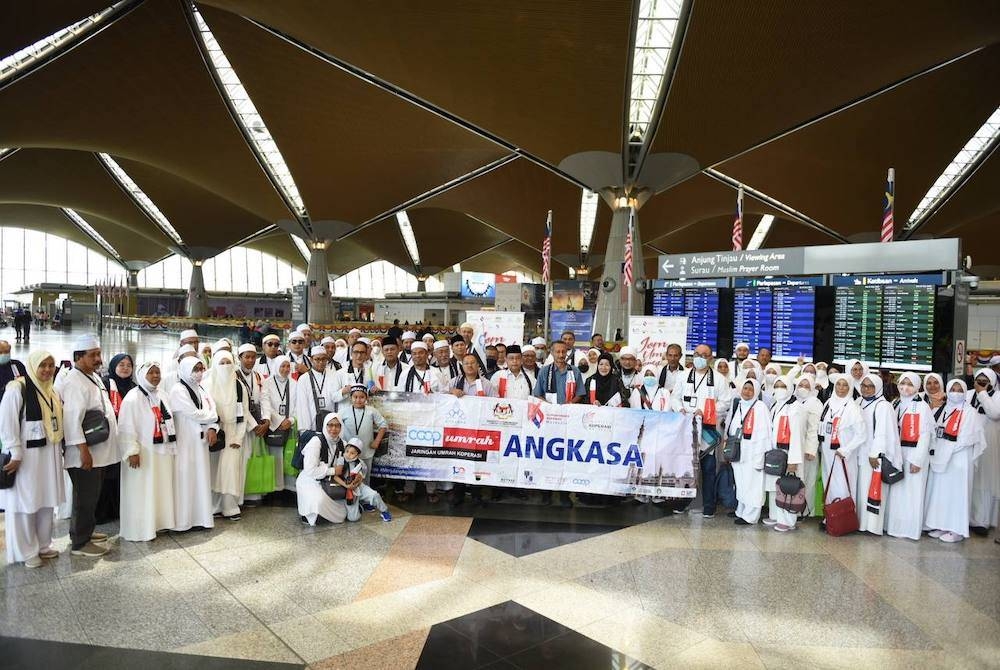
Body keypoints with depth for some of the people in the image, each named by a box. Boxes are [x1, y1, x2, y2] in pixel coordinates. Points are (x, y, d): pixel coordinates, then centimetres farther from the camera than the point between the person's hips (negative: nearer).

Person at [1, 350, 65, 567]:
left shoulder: (51, 391, 10)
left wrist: (60, 449, 14)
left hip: (48, 456, 7)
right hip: (26, 456, -7)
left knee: (46, 501, 13)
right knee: (25, 503, 3)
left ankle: (42, 545, 27)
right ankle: (26, 552, 15)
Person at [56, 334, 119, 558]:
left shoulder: (94, 377, 12)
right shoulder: (74, 382, -19)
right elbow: (73, 419, -24)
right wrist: (83, 450, -25)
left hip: (99, 451, 9)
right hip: (84, 454, -9)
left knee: (92, 496, 20)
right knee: (85, 498, 1)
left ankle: (85, 531, 34)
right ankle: (79, 543, 13)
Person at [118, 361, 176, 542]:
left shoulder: (160, 395, 11)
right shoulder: (133, 397, -12)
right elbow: (126, 427, -16)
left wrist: (172, 448, 16)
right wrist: (132, 451, -22)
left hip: (161, 452, 7)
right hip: (143, 453, -7)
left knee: (160, 489, 12)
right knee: (141, 492, -1)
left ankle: (156, 524, 23)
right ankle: (139, 530, 7)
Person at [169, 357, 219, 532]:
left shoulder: (200, 389, 13)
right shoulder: (178, 390, -10)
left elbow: (211, 411, 9)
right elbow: (195, 414, -17)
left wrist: (212, 429, -10)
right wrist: (213, 415, -1)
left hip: (200, 441, 7)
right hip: (185, 442, -7)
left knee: (200, 478, 9)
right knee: (185, 479, -2)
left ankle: (200, 517, 16)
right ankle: (183, 520, 7)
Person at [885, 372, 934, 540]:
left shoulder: (922, 406, -7)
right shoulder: (895, 405, 12)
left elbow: (925, 435, -11)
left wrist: (917, 460, -15)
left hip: (914, 453, -6)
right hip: (897, 453, 6)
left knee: (912, 492, -2)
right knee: (896, 491, 10)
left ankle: (910, 529, 7)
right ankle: (895, 525, 19)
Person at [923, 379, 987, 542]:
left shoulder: (970, 413, -7)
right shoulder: (941, 410, 11)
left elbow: (969, 438, -13)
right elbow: (934, 433, 10)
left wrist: (948, 449, -12)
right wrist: (934, 448, -5)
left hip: (959, 459, -6)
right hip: (940, 458, 6)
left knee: (956, 493, -1)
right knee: (939, 491, 9)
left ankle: (957, 530, 7)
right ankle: (941, 526, 18)